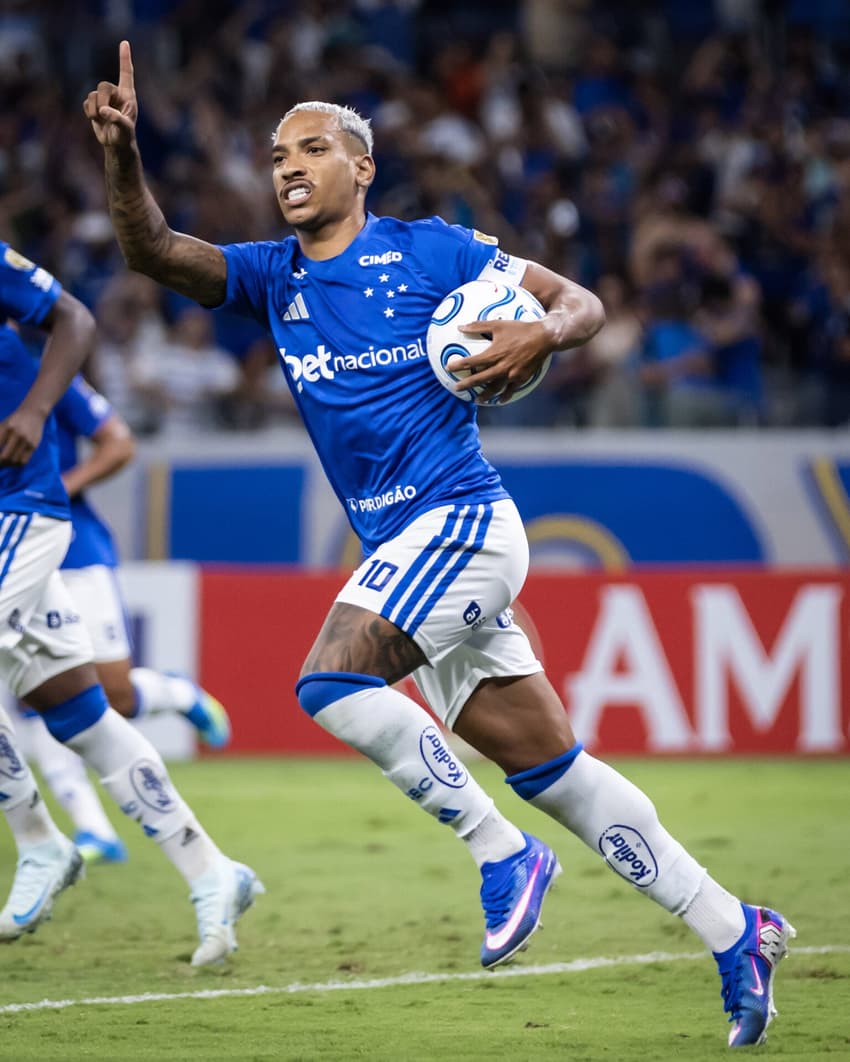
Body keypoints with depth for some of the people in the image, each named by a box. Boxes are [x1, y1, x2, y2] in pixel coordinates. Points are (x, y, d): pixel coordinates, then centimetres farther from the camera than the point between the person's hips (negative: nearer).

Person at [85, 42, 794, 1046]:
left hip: (462, 518, -7)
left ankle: (502, 851, -11)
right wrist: (123, 154, -17)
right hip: (406, 547, 7)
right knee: (550, 772, 5)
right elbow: (151, 249, 0)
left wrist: (539, 334, -19)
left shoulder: (428, 250, -1)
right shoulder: (273, 277, 13)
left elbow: (583, 302, 3)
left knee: (331, 680, -24)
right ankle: (733, 933, 11)